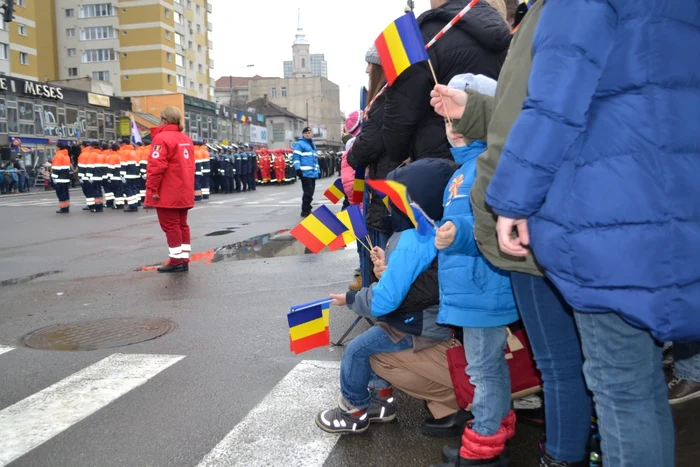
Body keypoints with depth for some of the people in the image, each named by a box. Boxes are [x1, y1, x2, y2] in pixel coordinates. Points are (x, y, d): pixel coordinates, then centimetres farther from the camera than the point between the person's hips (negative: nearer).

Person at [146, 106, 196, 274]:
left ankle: (176, 261, 0)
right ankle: (184, 259, 14)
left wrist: (152, 189, -16)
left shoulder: (162, 138, -13)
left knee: (170, 226, -2)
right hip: (184, 193, 8)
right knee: (182, 225, 12)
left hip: (168, 194, -8)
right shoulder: (186, 139, 14)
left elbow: (156, 167, -21)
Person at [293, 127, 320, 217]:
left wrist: (317, 170, 22)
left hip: (313, 173, 8)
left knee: (310, 192, 11)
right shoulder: (299, 144, -2)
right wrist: (298, 169, -20)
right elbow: (296, 157, -10)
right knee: (308, 192, -12)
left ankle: (307, 209, 20)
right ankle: (305, 211, -5)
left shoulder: (312, 144, 23)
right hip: (305, 173, -8)